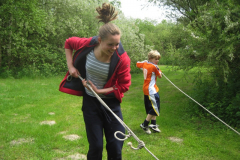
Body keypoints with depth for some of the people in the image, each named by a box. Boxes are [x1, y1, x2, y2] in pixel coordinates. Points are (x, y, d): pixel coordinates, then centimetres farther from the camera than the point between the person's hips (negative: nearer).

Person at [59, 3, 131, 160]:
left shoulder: (122, 58, -21)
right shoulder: (87, 44, -18)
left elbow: (124, 86, -11)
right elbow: (68, 43, 5)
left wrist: (100, 91, -18)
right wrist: (71, 66, -3)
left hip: (111, 102, 0)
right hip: (90, 101, 1)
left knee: (116, 147, 6)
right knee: (96, 146, 6)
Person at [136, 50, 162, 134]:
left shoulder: (144, 63, 5)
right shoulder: (154, 66, -17)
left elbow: (137, 64, 27)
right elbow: (160, 76, -4)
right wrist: (159, 70, 11)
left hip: (146, 89, 10)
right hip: (151, 90, -10)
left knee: (152, 107, 17)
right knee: (154, 108, -4)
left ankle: (153, 124, 24)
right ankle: (144, 125, 2)